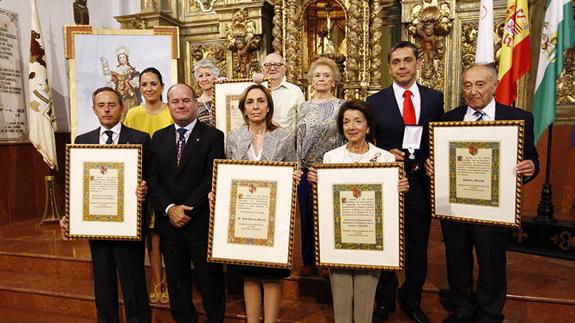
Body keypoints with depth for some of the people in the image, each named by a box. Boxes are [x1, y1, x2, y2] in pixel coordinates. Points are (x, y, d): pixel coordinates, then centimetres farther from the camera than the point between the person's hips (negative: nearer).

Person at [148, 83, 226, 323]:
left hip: (202, 222, -3)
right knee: (176, 283, 16)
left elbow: (212, 180, -11)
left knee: (210, 282, 9)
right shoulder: (158, 137, 9)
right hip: (169, 222, 4)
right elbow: (153, 178, 3)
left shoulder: (213, 136, -4)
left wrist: (187, 209, -15)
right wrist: (169, 209, -11)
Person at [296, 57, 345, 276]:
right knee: (307, 216, 10)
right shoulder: (304, 107, 10)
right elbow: (297, 139, 14)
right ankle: (309, 261, 25)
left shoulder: (342, 106, 0)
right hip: (306, 171, 4)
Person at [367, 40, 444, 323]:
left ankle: (411, 300, 38)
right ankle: (385, 300, 35)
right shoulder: (375, 101, -1)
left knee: (418, 246, 15)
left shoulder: (435, 98, 4)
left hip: (421, 182, 2)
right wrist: (385, 154, -18)